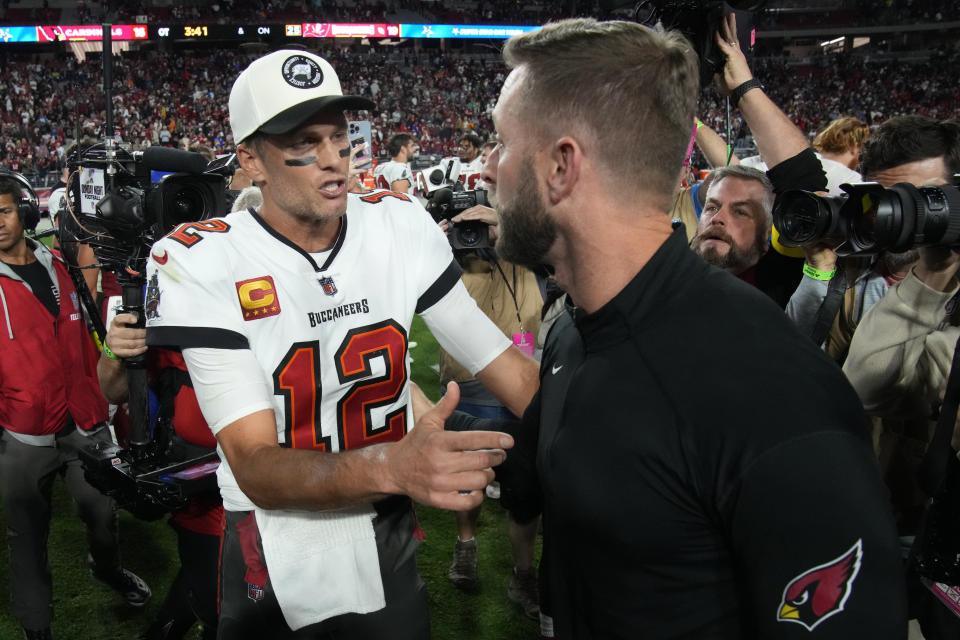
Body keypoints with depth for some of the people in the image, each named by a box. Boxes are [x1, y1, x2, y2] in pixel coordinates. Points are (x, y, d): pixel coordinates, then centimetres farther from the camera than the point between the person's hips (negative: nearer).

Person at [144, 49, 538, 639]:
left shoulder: (401, 225, -7)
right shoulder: (200, 263, -19)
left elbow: (506, 365, -6)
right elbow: (255, 468, -25)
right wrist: (392, 465, -43)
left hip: (389, 547, 3)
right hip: (274, 566, -3)